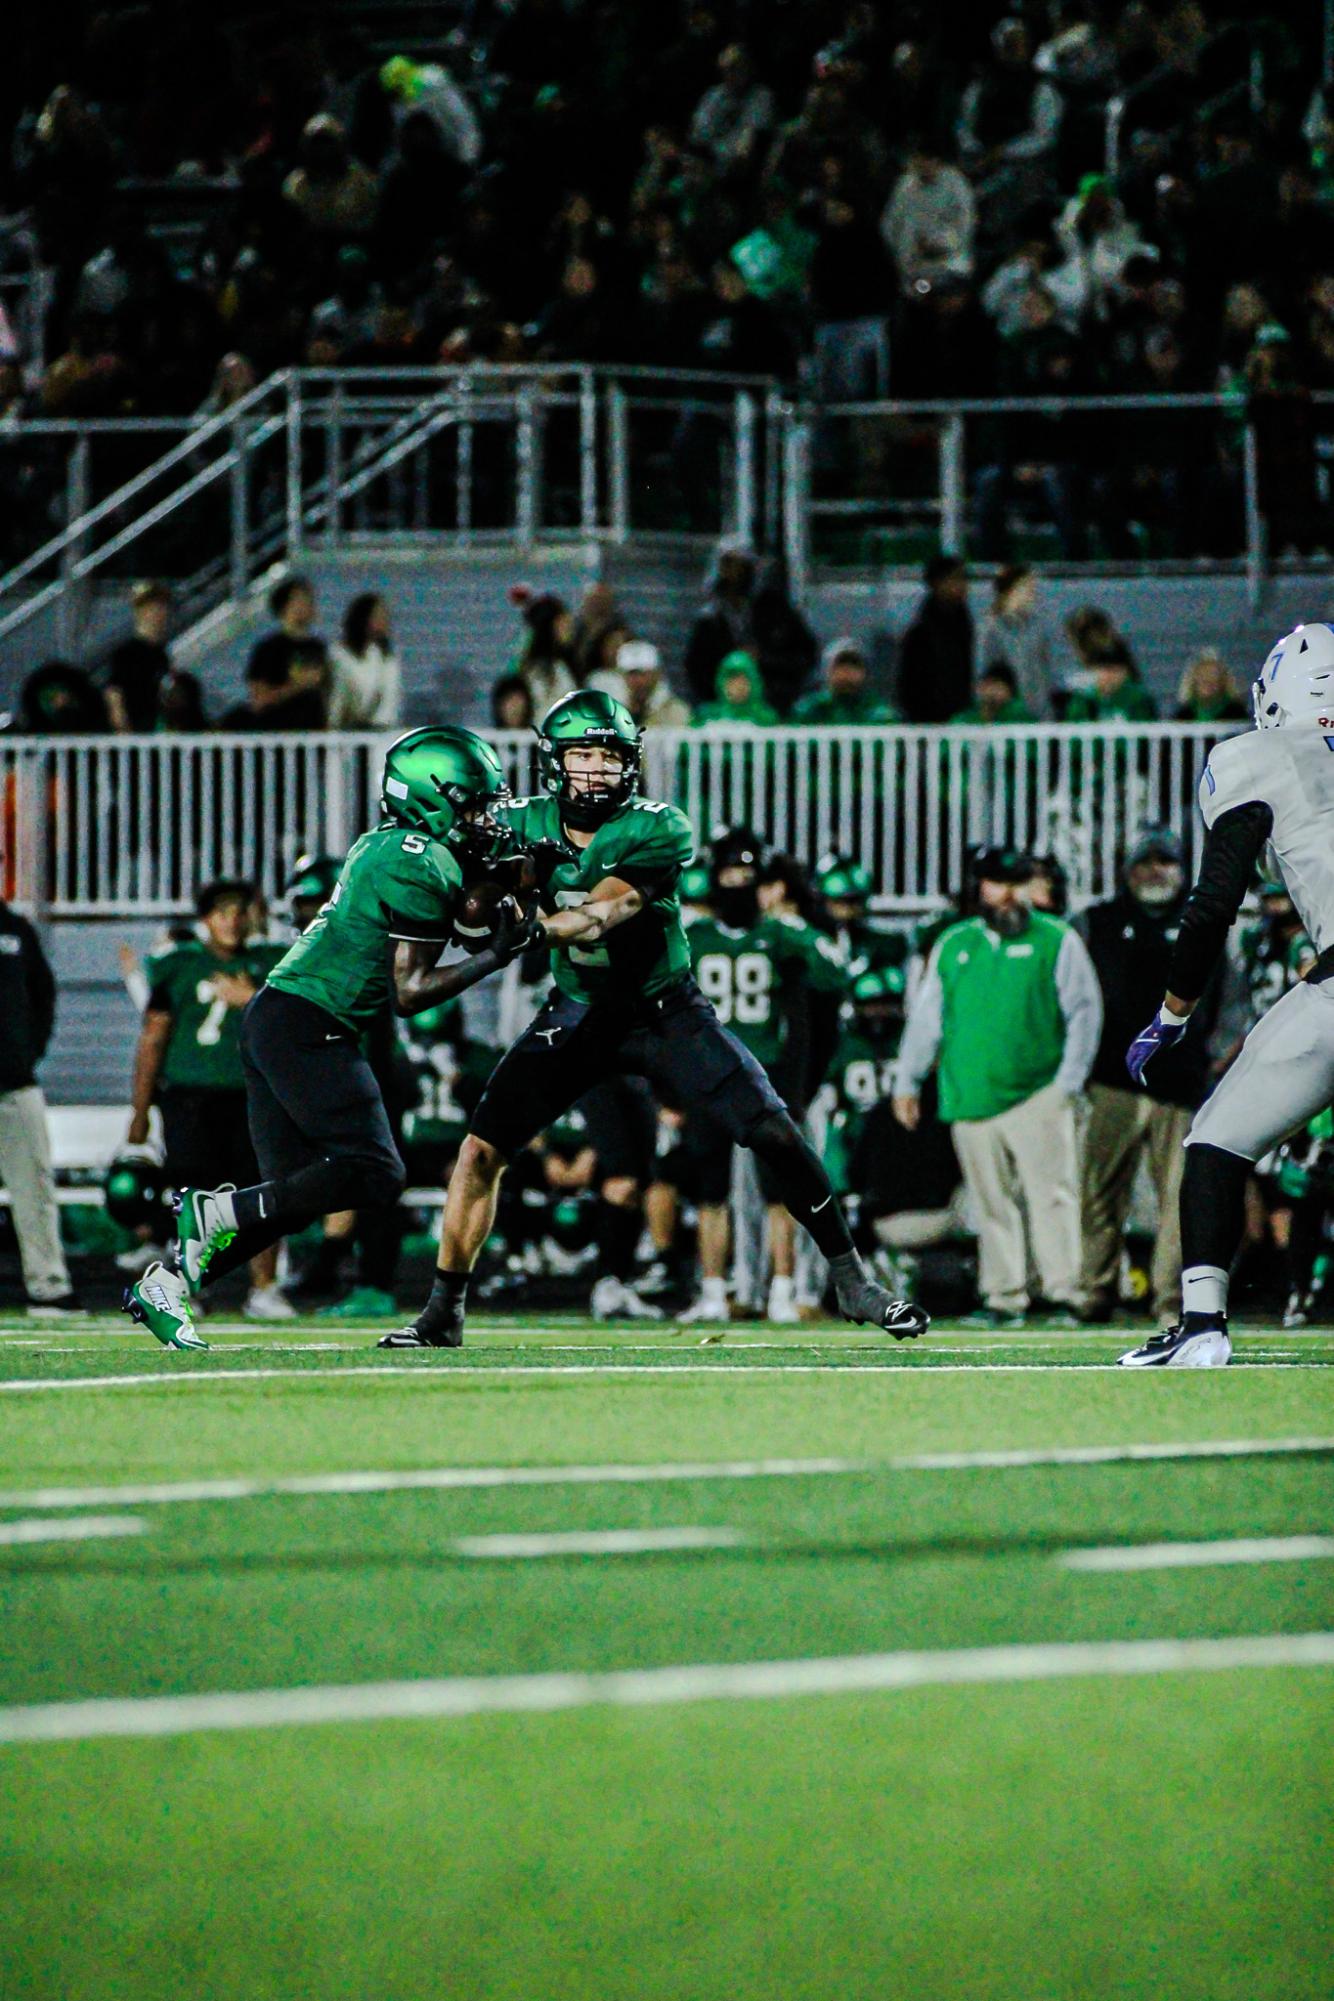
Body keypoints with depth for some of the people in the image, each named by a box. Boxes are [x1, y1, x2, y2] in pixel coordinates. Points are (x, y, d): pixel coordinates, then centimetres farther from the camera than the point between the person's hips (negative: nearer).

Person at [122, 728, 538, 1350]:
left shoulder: (384, 846, 16)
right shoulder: (423, 868, -12)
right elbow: (410, 992, -13)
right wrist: (496, 956, -6)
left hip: (271, 1018, 10)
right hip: (308, 1027, -10)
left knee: (291, 1195, 10)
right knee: (373, 1174, -13)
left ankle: (163, 1286, 10)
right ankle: (214, 1213, -12)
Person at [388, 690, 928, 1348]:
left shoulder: (656, 830, -21)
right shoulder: (525, 824, -9)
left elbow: (594, 919, -29)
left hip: (666, 1014, -2)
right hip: (578, 1015, 2)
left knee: (775, 1134, -10)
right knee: (481, 1150, -7)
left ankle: (852, 1282, 5)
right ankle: (442, 1313, 7)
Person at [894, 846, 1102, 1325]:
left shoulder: (1057, 941, 5)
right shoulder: (952, 946, 15)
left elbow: (1084, 1013, 4)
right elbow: (925, 1018, 20)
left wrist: (1068, 1082, -4)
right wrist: (908, 1083, 16)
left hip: (1038, 1094, -3)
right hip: (972, 1100, 3)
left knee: (1050, 1194, -12)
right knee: (993, 1205, 4)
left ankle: (1064, 1292, -12)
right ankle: (1004, 1298, 9)